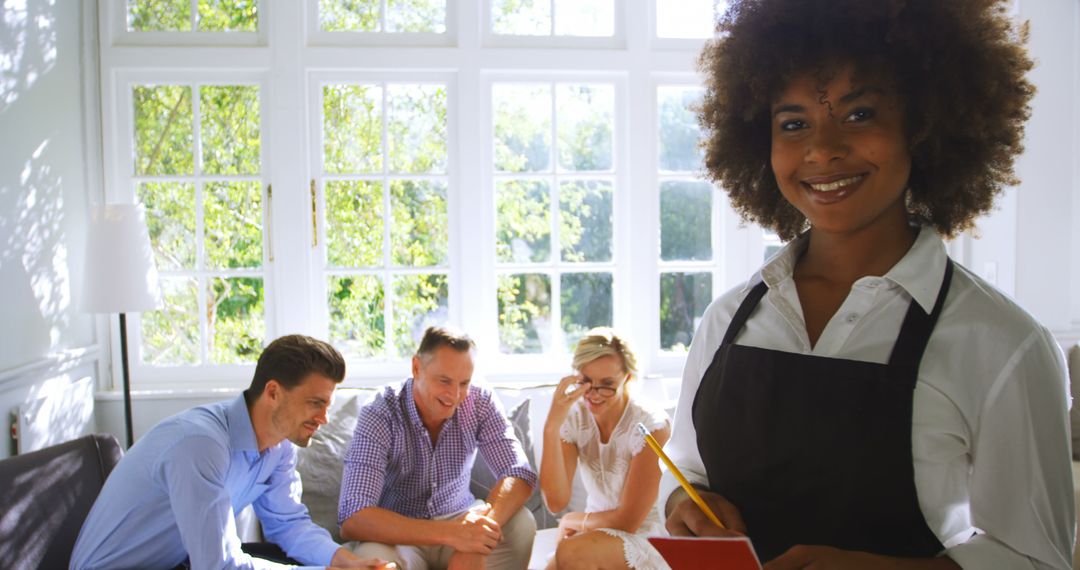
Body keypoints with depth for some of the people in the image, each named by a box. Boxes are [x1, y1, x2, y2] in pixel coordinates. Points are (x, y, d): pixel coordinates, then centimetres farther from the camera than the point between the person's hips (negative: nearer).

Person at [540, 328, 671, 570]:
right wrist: (551, 426, -25)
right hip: (596, 533, 3)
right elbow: (556, 502, -17)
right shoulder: (574, 417, -6)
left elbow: (628, 520, -14)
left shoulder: (650, 425, -18)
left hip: (646, 539, -3)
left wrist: (574, 521, -2)